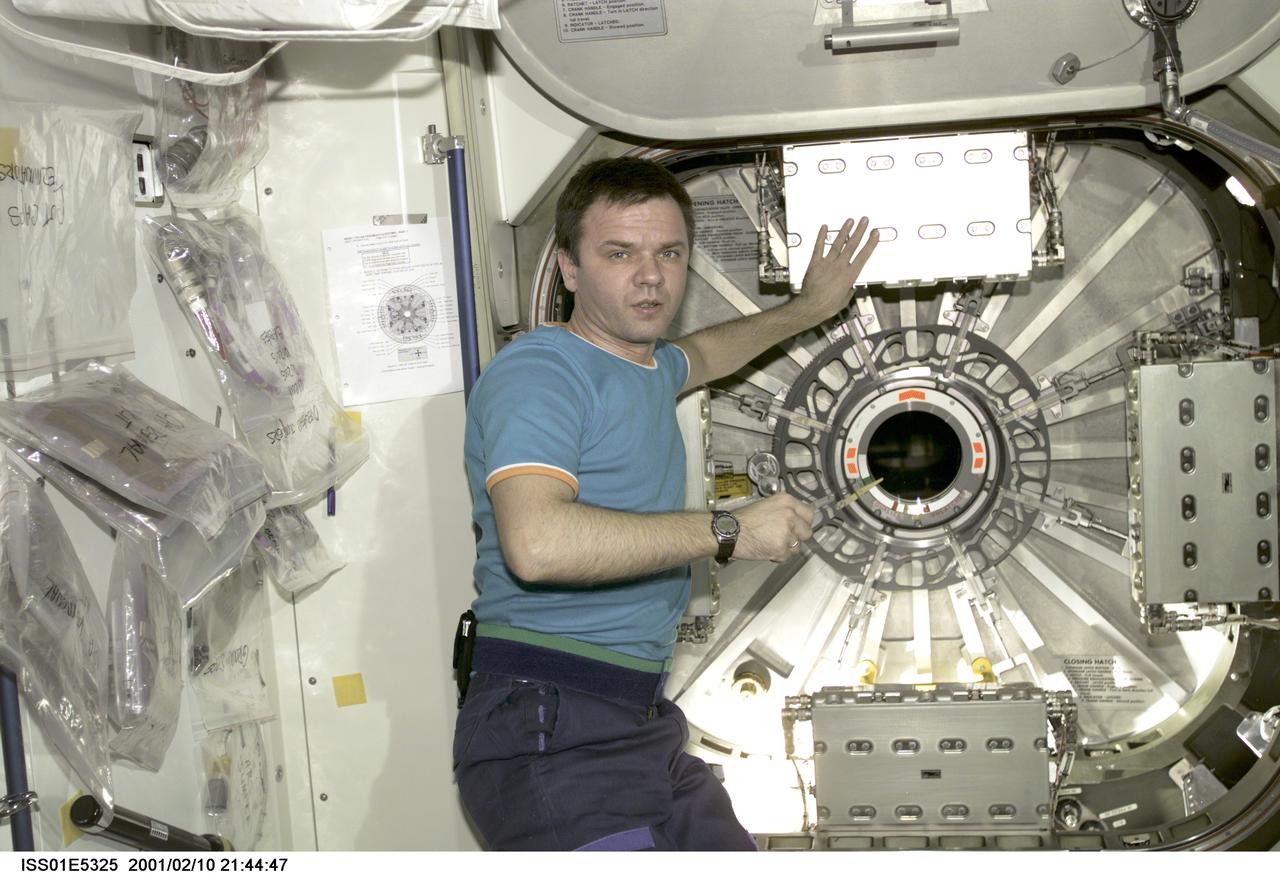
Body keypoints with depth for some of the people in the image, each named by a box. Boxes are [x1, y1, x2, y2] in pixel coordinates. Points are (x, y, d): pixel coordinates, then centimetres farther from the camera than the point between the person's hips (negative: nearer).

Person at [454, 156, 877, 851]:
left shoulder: (646, 368, 17)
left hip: (641, 725, 10)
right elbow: (537, 543, -31)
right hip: (552, 734, -10)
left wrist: (807, 309, 46)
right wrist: (729, 532, -23)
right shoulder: (534, 373, -14)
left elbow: (699, 356, 44)